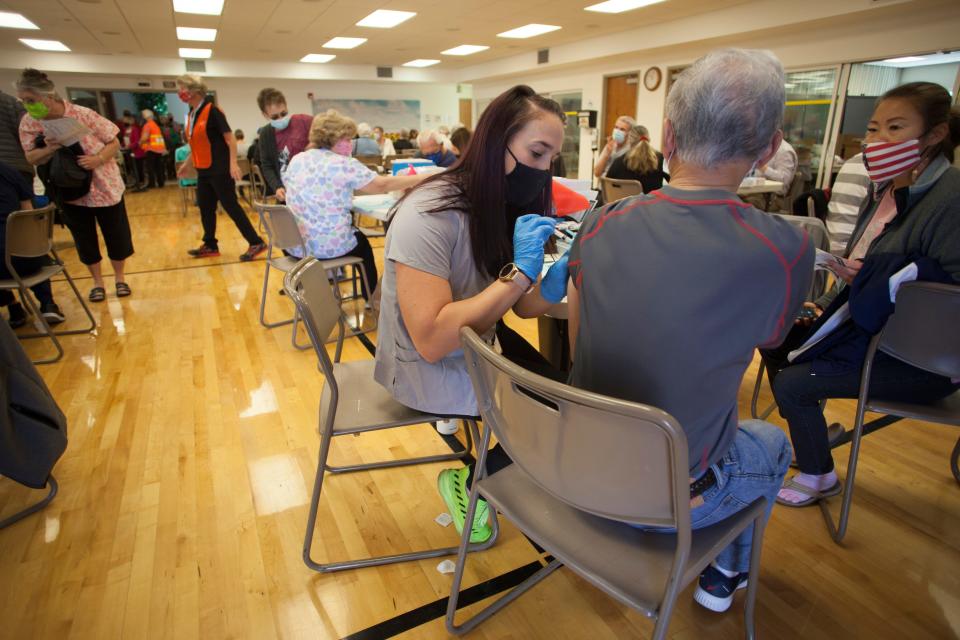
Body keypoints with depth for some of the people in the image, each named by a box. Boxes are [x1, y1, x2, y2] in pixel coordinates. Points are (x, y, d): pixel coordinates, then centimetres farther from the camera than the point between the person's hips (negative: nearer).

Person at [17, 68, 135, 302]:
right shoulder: (28, 123, -6)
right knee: (85, 240, 9)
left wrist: (98, 159, -26)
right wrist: (48, 150, -21)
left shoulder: (84, 115, -16)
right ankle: (97, 282, 25)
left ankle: (119, 278, 25)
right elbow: (30, 158, 0)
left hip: (104, 187, -2)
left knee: (117, 236, 5)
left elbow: (114, 143, -8)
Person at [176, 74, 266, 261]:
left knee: (231, 206, -8)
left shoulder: (212, 110, -13)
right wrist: (187, 164, 25)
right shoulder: (192, 114, 13)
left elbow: (229, 137, -17)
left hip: (220, 169, -9)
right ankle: (210, 246, 24)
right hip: (203, 170, 9)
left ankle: (256, 243, -3)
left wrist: (233, 164, -26)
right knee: (205, 208, 12)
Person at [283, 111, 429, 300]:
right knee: (362, 241, 27)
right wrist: (423, 178, 1)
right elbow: (382, 185, -6)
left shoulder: (296, 160, 5)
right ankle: (371, 298, 37)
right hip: (330, 246, -5)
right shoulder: (345, 165, -12)